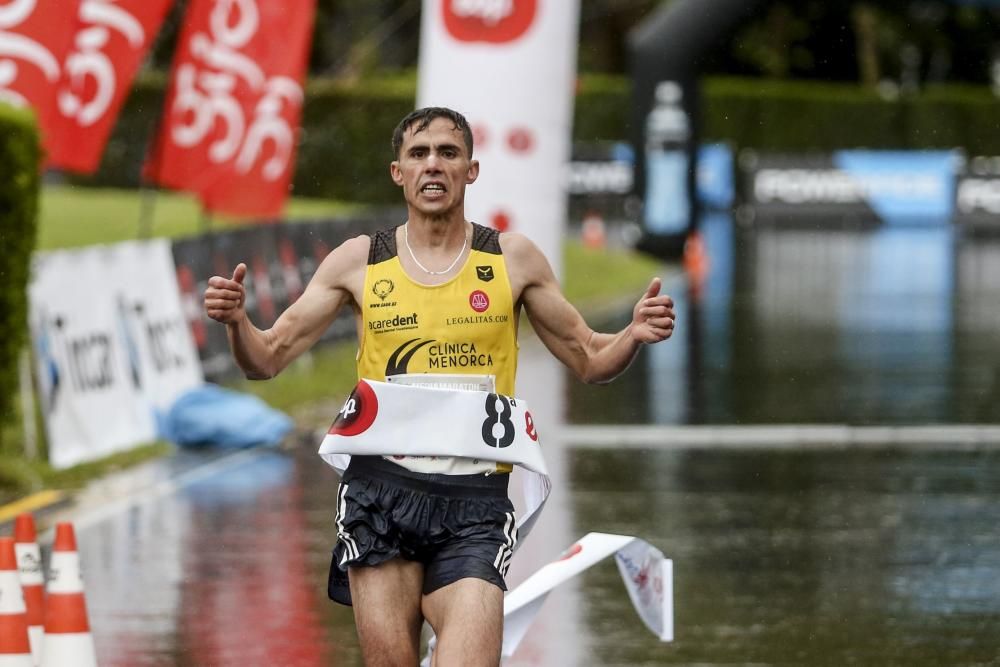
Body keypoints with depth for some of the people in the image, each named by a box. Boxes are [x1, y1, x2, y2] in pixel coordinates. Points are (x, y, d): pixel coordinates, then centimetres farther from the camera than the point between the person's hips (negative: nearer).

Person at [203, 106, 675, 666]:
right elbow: (268, 360, 9)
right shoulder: (358, 262, 8)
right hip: (380, 488, 1)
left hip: (474, 499, -1)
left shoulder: (514, 259, 7)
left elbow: (590, 362, 14)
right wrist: (237, 322, -12)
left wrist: (633, 336, -7)